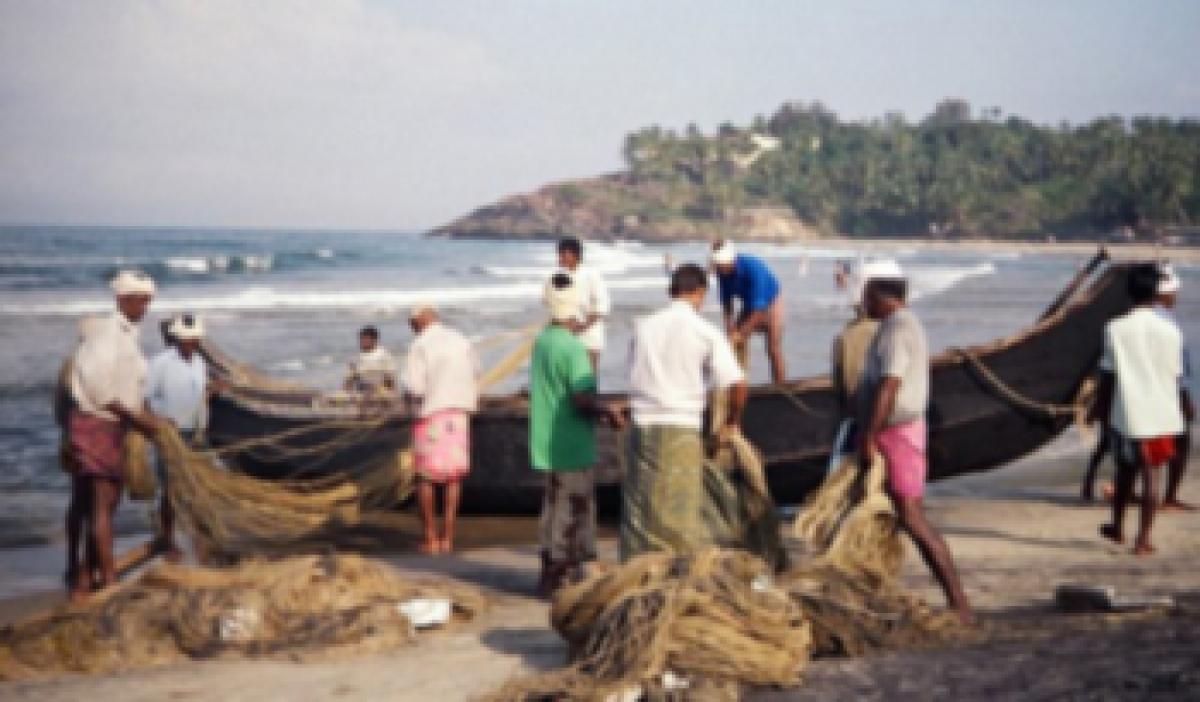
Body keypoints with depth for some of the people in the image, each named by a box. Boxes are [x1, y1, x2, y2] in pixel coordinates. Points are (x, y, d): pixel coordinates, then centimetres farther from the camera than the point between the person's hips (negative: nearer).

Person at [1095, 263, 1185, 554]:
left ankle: (1117, 526, 34)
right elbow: (1175, 376, 3)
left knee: (1125, 470, 17)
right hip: (1161, 414, 0)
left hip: (1126, 413, 0)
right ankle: (1143, 539, 1)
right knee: (1151, 475, 3)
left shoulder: (1116, 329, -7)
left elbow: (1108, 376, -4)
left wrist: (1103, 410, 8)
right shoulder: (1170, 331, -3)